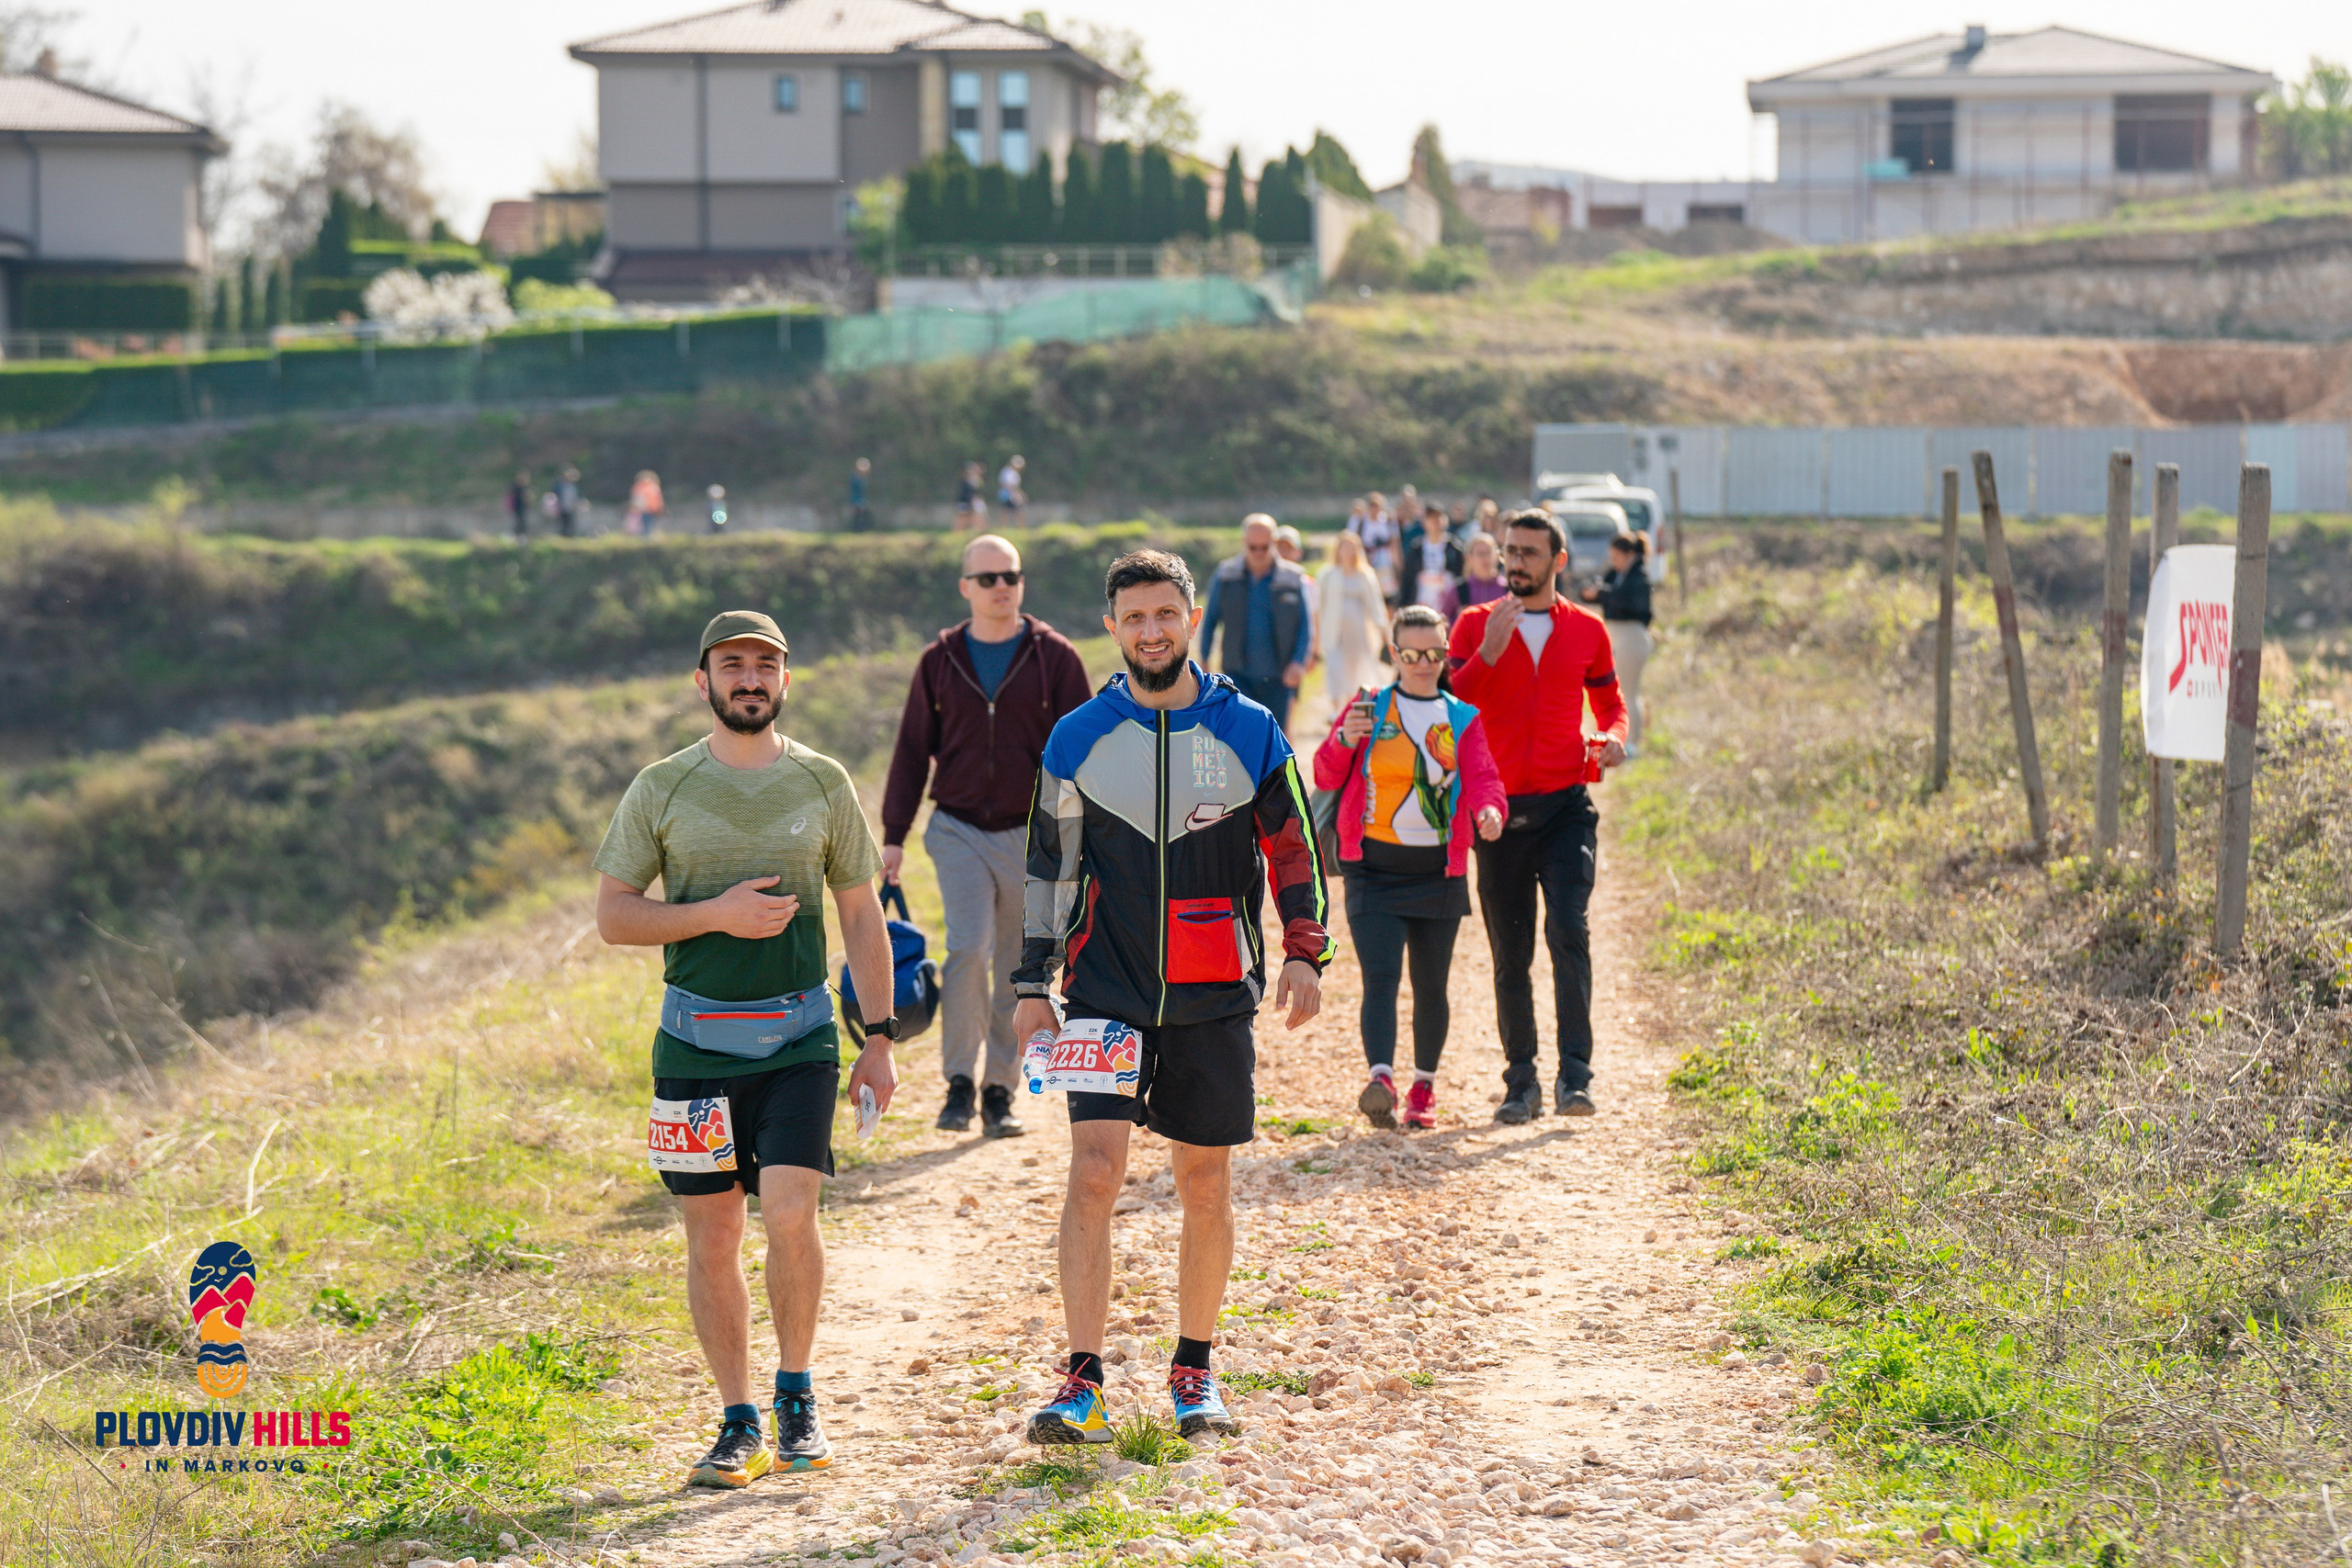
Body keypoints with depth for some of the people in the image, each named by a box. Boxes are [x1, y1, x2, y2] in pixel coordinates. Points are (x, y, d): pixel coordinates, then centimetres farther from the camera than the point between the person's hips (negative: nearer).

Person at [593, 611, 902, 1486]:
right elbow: (613, 916, 2)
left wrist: (880, 1038, 6)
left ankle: (796, 1395, 5)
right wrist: (715, 914, -12)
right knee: (712, 1237, 2)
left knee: (791, 1215, -15)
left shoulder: (823, 784, 6)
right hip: (696, 1039, 0)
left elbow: (862, 917, 11)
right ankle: (739, 1424, 13)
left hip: (800, 1035, 0)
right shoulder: (662, 789, 3)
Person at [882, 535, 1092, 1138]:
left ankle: (1000, 1090, 17)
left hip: (1032, 837, 0)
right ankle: (960, 1082, -7)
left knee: (1018, 970, 5)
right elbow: (913, 750, 8)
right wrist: (894, 835, 3)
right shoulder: (940, 661, 5)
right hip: (959, 832, 0)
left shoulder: (1054, 657, 1)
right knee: (967, 948, -17)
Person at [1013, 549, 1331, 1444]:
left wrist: (1304, 953, 2)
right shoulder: (1078, 740, 4)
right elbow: (1049, 865, 9)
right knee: (1093, 1174, -11)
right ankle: (1084, 1385, -9)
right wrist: (1034, 985, 6)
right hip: (1105, 994, 0)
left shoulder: (1249, 732, 3)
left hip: (1215, 1000, 1)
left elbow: (1293, 848, 10)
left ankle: (1195, 1371, 21)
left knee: (1206, 1187, 6)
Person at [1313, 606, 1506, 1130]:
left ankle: (1424, 1087, 25)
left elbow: (1482, 778, -6)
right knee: (1380, 976, -17)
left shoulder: (1462, 719, 8)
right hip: (1373, 868, -2)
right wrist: (1345, 739, -20)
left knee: (1430, 986, 9)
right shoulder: (1368, 709, 6)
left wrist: (1490, 811, -29)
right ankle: (1381, 1079, -29)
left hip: (1438, 873, 2)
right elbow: (1326, 777, 1)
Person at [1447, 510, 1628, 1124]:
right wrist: (1489, 653, -19)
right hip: (1500, 809, 1)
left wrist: (1613, 739, -2)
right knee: (1510, 954, 5)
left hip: (1566, 807, -1)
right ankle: (1521, 1084, 13)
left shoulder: (1587, 630, 9)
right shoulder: (1476, 625, 6)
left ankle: (1575, 1076, -18)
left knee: (1568, 930, -18)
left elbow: (1610, 703, 20)